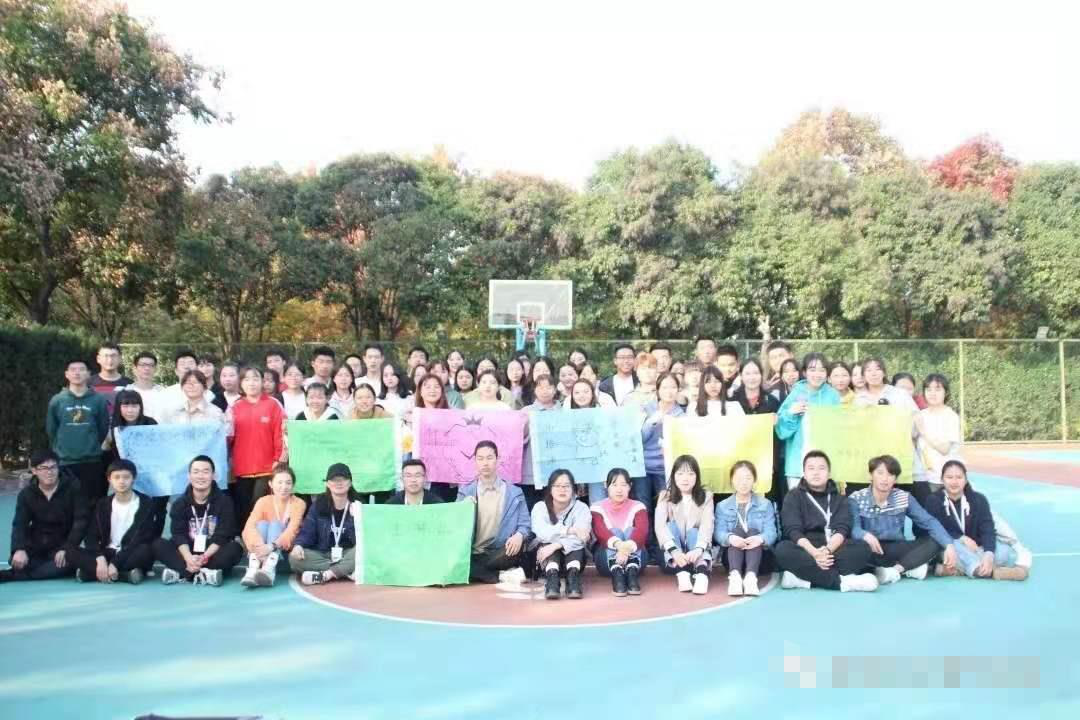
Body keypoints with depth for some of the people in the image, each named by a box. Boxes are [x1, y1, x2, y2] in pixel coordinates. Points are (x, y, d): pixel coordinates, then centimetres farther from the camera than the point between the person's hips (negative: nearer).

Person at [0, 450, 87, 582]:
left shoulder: (73, 488, -6)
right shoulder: (26, 494, 2)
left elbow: (81, 521, -11)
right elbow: (19, 524, -8)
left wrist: (66, 549, -24)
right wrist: (19, 549, -29)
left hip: (63, 544, -1)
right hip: (37, 546, 1)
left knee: (69, 562, -35)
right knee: (17, 562, -31)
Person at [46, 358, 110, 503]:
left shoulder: (98, 400, 0)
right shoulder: (57, 400, 2)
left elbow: (104, 430, 5)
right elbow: (51, 430, 9)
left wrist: (93, 448, 6)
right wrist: (60, 450, 10)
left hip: (92, 462, -1)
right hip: (65, 462, 1)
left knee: (92, 502, 3)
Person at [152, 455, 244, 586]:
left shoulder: (224, 501, -4)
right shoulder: (179, 503, 2)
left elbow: (223, 536, -12)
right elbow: (178, 535, -10)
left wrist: (205, 557, -28)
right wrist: (188, 558, -28)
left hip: (213, 554, -2)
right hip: (188, 553, 2)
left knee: (235, 548, -29)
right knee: (158, 544, -19)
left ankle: (181, 572, -32)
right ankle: (205, 573, -35)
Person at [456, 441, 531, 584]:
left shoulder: (514, 493, 9)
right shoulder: (465, 492, 14)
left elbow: (525, 525, 5)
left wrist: (519, 535, -18)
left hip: (500, 555, 0)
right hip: (472, 554, 0)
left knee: (518, 546, -33)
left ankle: (476, 572, -19)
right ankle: (500, 576, -21)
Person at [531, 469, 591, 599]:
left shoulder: (581, 508, -8)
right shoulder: (540, 507, -8)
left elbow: (579, 538, -25)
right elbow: (542, 533, -29)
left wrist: (557, 545, -40)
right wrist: (570, 530, -43)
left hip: (571, 555, 0)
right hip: (545, 554, 0)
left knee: (576, 544, -30)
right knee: (548, 542, -32)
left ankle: (573, 577, -49)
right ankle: (552, 578, -53)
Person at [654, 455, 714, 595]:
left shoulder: (706, 497, -3)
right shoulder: (665, 497, -3)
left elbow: (707, 526, -17)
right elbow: (659, 526, -18)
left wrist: (698, 549, -37)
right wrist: (674, 551, -35)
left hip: (696, 551, 0)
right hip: (674, 556, 0)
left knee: (693, 532, -25)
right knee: (672, 525, -23)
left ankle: (702, 572, -48)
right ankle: (681, 573, -41)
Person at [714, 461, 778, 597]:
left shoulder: (765, 504, 11)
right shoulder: (722, 506, 11)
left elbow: (771, 532, -5)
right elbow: (719, 533, -5)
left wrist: (760, 539, -30)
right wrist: (730, 538, -30)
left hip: (760, 557, 0)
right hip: (731, 556, 0)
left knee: (753, 532, -27)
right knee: (737, 532, -26)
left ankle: (751, 576, -51)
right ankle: (734, 575, -50)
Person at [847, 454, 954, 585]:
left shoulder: (904, 498, 3)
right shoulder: (856, 499, -7)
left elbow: (929, 521, -2)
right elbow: (853, 529, -19)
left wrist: (949, 545, -16)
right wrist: (865, 535, -43)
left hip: (896, 549, 4)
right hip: (873, 550, -3)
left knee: (934, 541, -15)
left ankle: (895, 569, -23)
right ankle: (909, 567, -23)